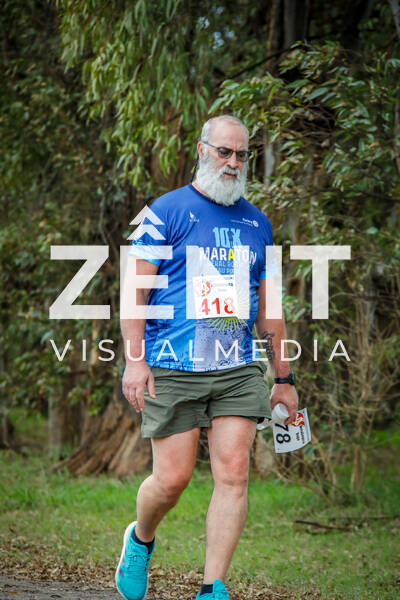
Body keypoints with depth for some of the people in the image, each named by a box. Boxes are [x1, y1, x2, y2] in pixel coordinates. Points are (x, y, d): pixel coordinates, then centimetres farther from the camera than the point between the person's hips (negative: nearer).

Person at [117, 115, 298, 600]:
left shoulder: (256, 223, 15)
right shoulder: (167, 212, 0)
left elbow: (267, 307, 20)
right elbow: (135, 288, -5)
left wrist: (283, 379, 18)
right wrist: (135, 359, -16)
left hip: (239, 370, 4)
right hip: (173, 371, -4)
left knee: (233, 474, -8)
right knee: (172, 478, -2)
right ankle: (140, 539, 30)